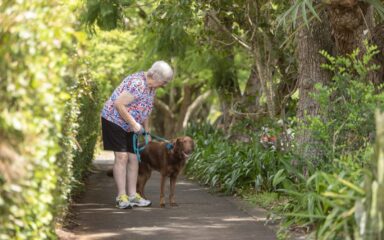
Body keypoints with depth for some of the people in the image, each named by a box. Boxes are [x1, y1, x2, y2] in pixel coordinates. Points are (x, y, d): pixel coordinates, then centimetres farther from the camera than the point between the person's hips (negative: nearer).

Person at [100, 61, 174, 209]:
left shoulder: (151, 87, 4)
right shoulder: (137, 84, -27)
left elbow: (145, 110, 16)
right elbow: (118, 104, -29)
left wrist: (147, 130, 14)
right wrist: (134, 124, -24)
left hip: (129, 125, 9)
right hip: (114, 120, -9)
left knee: (133, 158, 5)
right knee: (121, 157, -13)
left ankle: (132, 195, 8)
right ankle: (121, 197, -12)